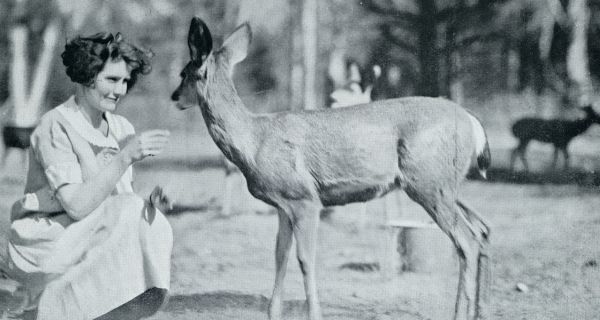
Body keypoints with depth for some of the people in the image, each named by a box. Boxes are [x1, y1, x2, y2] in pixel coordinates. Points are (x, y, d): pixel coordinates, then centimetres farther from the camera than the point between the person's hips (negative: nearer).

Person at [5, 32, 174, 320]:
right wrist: (125, 157, -29)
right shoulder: (56, 126, -15)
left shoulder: (121, 129, 7)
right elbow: (77, 205, -24)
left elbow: (124, 201, 7)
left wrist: (150, 203, -16)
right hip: (49, 240, -7)